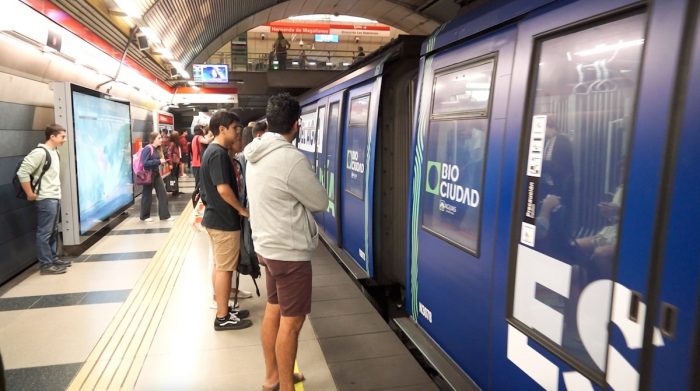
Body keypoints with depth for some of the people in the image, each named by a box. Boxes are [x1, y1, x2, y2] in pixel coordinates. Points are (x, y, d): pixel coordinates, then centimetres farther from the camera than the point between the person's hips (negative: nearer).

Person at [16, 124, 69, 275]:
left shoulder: (54, 152, 12)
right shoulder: (40, 152, -15)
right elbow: (22, 173, -18)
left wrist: (56, 193, 15)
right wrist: (30, 194, -12)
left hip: (55, 198, 9)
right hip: (46, 199, -9)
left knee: (53, 231, 16)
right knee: (45, 232, -2)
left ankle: (53, 258, 26)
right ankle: (46, 265, 4)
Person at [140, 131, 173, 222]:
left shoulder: (157, 149, 9)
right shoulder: (147, 149, -16)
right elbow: (145, 163, -24)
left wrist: (162, 161, 0)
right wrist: (159, 161, -23)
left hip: (156, 174, 8)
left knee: (163, 194, 4)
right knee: (147, 196, 5)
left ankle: (165, 215, 10)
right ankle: (144, 216, 20)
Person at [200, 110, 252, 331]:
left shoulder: (212, 151, 12)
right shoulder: (218, 153, -19)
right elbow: (223, 189, -26)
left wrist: (237, 209, 17)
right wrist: (242, 210, -13)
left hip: (215, 217, 10)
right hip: (224, 220, -10)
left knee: (219, 266, 17)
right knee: (224, 268, 0)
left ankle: (223, 309, 28)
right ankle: (222, 318, 10)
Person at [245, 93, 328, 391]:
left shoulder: (256, 155, 5)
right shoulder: (291, 158, -23)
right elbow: (320, 202, -12)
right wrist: (304, 194, 5)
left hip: (267, 245, 9)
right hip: (290, 251, -9)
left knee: (273, 311, 19)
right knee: (291, 322, 4)